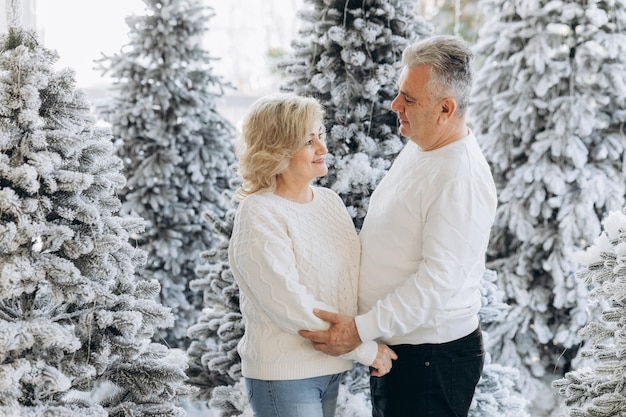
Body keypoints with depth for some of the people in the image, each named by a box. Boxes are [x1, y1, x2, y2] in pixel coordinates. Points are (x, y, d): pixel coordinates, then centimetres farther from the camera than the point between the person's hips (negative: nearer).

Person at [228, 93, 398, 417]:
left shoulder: (329, 200, 7)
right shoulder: (258, 216, -16)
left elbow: (355, 272, 12)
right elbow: (291, 305, -21)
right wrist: (365, 349, -16)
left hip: (330, 370, 7)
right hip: (284, 375, -7)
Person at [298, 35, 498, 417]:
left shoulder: (461, 179, -24)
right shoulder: (418, 149, 7)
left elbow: (438, 280, -27)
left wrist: (361, 329, -24)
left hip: (433, 358, -9)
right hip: (391, 347, 9)